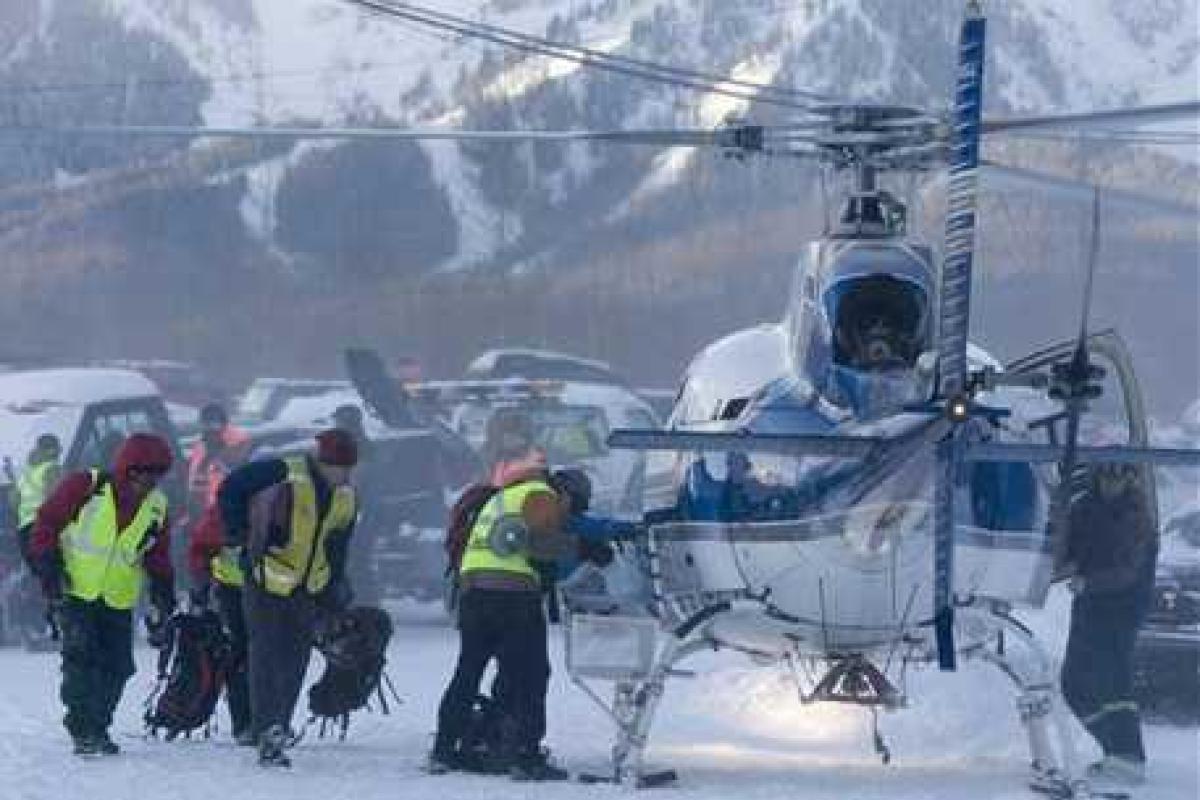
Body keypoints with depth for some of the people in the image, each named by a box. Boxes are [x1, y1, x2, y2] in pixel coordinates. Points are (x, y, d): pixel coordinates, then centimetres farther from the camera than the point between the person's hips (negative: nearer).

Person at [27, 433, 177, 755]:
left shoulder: (157, 508, 1)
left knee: (117, 666, 0)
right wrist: (48, 565, -12)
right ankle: (84, 729, -15)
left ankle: (96, 729, 15)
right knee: (81, 654, -18)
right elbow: (46, 522, -5)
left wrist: (162, 605, 5)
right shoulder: (85, 487, -13)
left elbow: (159, 563, 11)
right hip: (74, 592, -4)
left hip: (118, 600, 4)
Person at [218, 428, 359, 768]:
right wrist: (236, 539, -12)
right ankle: (269, 733, -15)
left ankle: (273, 738, 14)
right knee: (266, 656, -11)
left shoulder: (345, 498, 5)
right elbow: (230, 491, -12)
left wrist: (333, 601, 16)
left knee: (294, 665, 6)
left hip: (308, 592, 6)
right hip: (266, 582, -6)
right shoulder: (283, 475, -17)